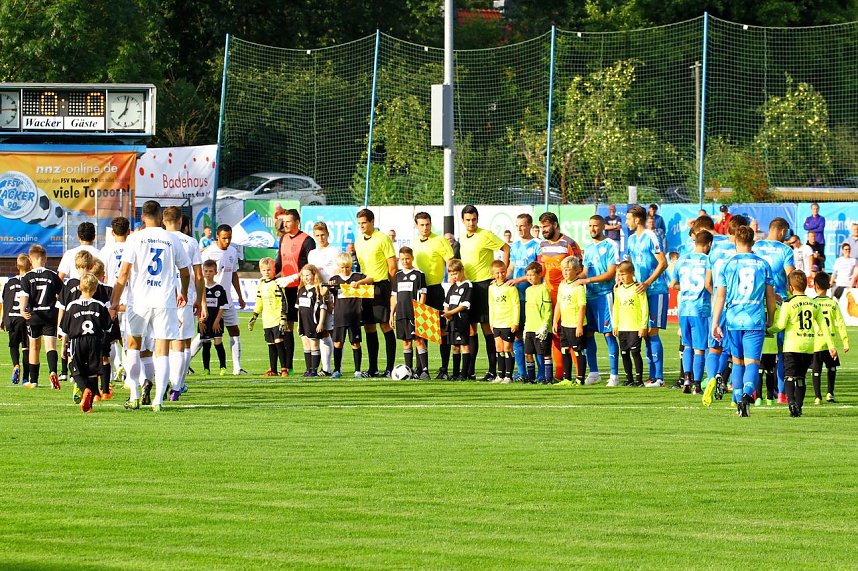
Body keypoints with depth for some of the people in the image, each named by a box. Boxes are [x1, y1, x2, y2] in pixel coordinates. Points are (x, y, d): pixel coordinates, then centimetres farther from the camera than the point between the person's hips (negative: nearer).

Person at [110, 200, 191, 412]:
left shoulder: (136, 238, -2)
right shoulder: (172, 240, 5)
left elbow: (124, 272, -8)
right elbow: (185, 273, 14)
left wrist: (115, 300, -4)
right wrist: (183, 293, 33)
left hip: (140, 300, -1)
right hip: (165, 302, 1)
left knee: (133, 345, 16)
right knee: (162, 351, 2)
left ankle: (134, 396, 11)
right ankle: (158, 400, -7)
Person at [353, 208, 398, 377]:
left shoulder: (382, 239, -6)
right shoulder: (359, 241, 14)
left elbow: (392, 267, -6)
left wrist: (388, 286, -7)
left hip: (381, 285, -7)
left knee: (385, 325, -6)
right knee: (368, 327, 7)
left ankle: (390, 367, -3)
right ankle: (373, 368, 11)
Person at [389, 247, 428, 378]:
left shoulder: (418, 274, -2)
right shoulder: (398, 276, 14)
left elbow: (422, 295, -5)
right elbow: (394, 296, 18)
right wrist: (392, 314, 13)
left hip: (415, 314, -6)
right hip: (401, 314, 6)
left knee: (418, 341, -9)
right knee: (406, 342, 8)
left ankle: (424, 370, -11)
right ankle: (408, 369, 13)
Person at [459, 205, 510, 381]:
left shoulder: (485, 235, -8)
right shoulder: (462, 239, 14)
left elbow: (506, 249, -10)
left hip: (484, 283, -7)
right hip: (468, 284, 7)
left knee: (486, 325, -7)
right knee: (470, 326, 7)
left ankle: (493, 370, -4)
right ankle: (470, 370, 10)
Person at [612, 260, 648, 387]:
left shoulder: (638, 288, -7)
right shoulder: (618, 289, 11)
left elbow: (645, 307, -8)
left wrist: (643, 326, -11)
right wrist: (615, 325, 14)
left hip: (635, 328, -6)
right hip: (622, 328, 6)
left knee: (635, 352, -7)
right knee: (624, 354, 8)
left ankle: (639, 379, -2)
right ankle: (629, 379, 17)